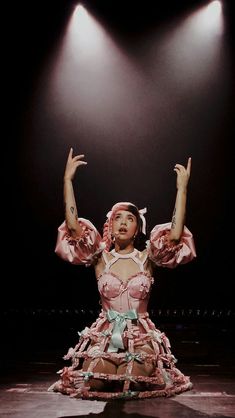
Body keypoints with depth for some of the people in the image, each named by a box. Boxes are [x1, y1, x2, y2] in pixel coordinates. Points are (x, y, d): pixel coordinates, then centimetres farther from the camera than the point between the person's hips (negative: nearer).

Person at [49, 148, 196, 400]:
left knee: (138, 385, -18)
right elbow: (74, 227, -13)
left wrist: (182, 188, -18)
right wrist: (68, 180, -14)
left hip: (141, 337, 0)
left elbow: (175, 236, -17)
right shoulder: (101, 258, -1)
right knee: (93, 385, -17)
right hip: (105, 335, 0)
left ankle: (134, 369, 20)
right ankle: (114, 369, 20)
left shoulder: (147, 258, -1)